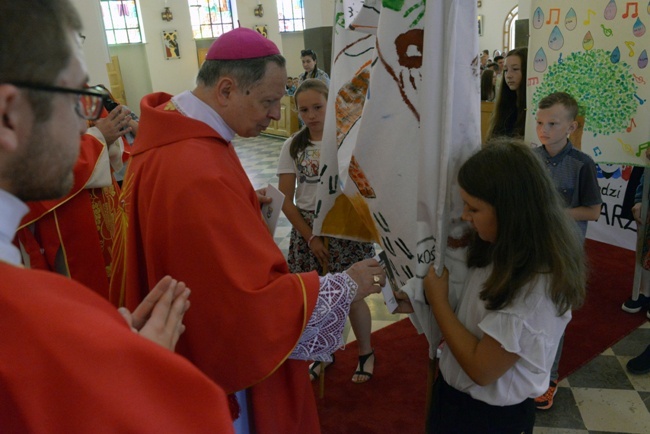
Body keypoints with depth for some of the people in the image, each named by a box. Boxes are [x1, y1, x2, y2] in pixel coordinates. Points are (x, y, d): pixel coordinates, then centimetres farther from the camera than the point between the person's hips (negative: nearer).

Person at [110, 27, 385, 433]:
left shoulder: (176, 136, -4)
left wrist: (245, 202, 7)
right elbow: (259, 299, -32)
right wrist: (347, 286, -21)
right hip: (217, 356, -9)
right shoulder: (197, 172, -36)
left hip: (197, 330, 9)